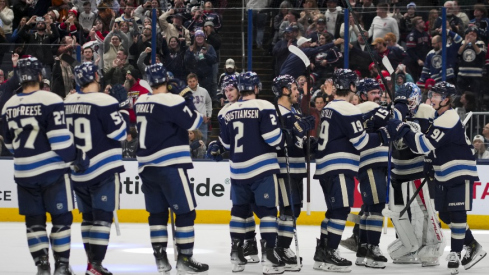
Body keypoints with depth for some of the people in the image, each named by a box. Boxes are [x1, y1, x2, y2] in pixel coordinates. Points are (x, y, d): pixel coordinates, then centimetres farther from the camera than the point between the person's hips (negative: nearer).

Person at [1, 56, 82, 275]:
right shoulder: (49, 101, -13)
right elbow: (60, 137, -16)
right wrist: (74, 158, -4)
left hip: (23, 172, 5)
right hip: (52, 169, -5)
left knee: (34, 220, 11)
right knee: (61, 217, 3)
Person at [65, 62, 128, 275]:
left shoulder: (67, 103, 6)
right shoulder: (104, 102, -15)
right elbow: (119, 134, -13)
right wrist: (120, 114, 4)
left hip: (78, 170, 6)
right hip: (103, 169, -6)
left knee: (88, 216, 15)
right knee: (103, 216, -4)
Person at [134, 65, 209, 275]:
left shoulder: (141, 102, 9)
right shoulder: (172, 101, -14)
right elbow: (193, 123, -11)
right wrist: (186, 96, -3)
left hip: (146, 165, 7)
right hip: (169, 165, -7)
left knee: (157, 211, 12)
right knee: (185, 211, -1)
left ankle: (160, 258, 10)